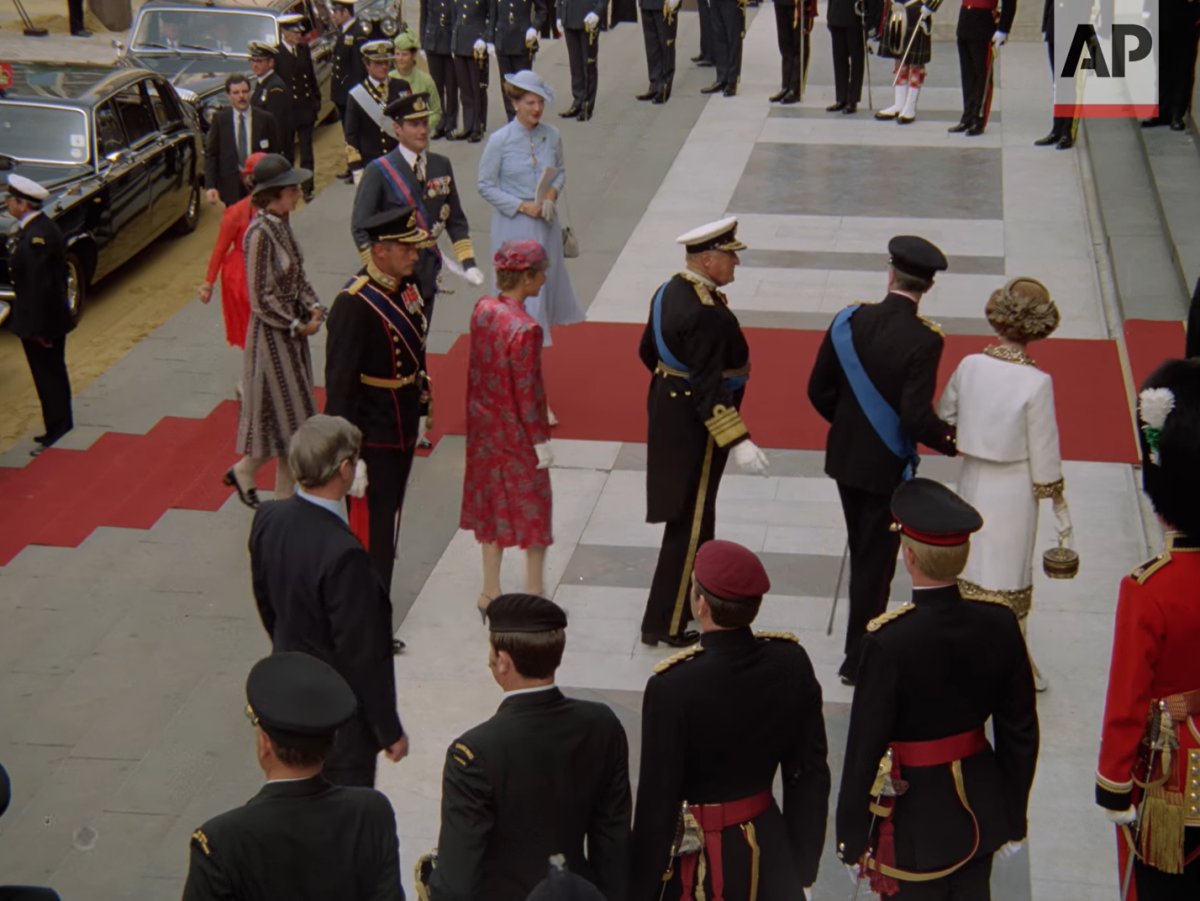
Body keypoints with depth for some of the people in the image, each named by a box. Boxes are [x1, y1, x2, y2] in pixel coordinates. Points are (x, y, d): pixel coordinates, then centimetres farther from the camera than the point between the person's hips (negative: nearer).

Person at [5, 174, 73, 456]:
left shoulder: (37, 235, -25)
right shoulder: (37, 228, 6)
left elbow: (39, 285, -26)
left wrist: (38, 327, -23)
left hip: (42, 321, -10)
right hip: (43, 318, 10)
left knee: (49, 377, 1)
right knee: (52, 375, 18)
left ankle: (57, 435, 10)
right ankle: (60, 430, 30)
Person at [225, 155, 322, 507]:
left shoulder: (281, 225, 5)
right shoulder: (259, 234, -21)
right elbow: (262, 299, -20)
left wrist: (313, 305, -3)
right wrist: (298, 326, -16)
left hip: (291, 331, 9)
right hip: (272, 335, -9)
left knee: (287, 415, 15)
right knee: (289, 415, 1)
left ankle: (245, 471, 28)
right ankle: (284, 499, 15)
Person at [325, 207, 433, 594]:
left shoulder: (406, 288, 3)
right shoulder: (353, 304, -23)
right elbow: (340, 378, -22)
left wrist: (422, 403, 20)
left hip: (403, 428, 9)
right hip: (372, 434, -9)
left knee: (388, 516, 19)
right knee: (369, 522, 0)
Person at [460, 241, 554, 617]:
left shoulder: (482, 310, -5)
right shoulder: (525, 329, -26)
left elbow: (475, 369, 5)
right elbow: (527, 391, -21)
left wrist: (477, 415, 17)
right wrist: (541, 441, -11)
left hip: (485, 427, 7)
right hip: (517, 435, -7)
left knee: (493, 504, 18)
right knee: (532, 509, 10)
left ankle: (490, 593, 29)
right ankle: (534, 594, 20)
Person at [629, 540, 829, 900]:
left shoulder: (673, 686, -24)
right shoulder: (791, 663, -10)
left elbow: (657, 802, -17)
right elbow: (811, 774, -1)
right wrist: (801, 867, 12)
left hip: (697, 857, -4)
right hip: (769, 848, 4)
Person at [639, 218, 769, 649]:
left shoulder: (670, 291, 3)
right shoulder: (706, 315, -27)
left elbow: (649, 351, 14)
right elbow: (708, 387, -29)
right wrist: (738, 442, -28)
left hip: (669, 410, 10)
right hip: (693, 424, -10)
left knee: (694, 514, 24)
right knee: (689, 523, 0)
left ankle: (695, 594, 40)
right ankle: (664, 624, 8)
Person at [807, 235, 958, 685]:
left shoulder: (849, 320, -8)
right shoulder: (923, 340, -22)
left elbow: (819, 390, -2)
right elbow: (916, 417, -27)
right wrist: (949, 439, -8)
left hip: (845, 457, 5)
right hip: (887, 464, -5)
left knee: (861, 552, 23)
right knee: (876, 559, 9)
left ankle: (866, 634, 41)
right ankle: (858, 658, 18)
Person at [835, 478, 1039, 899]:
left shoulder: (889, 641, -25)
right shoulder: (999, 624, -11)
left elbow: (865, 747, -18)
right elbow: (1021, 733, -1)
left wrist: (852, 838, -6)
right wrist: (1013, 817, 13)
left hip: (914, 818, -4)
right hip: (979, 809, 5)